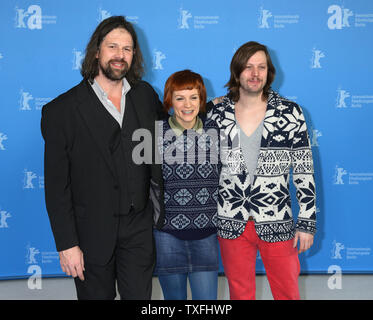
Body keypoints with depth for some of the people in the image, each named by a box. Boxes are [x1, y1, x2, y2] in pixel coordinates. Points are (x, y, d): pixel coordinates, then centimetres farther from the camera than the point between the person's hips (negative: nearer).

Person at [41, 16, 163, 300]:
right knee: (96, 294, 15)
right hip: (92, 232, -2)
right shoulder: (61, 110, -10)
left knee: (140, 295, 12)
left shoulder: (146, 95, 2)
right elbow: (57, 185, -9)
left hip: (139, 226, 3)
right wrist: (66, 244, -11)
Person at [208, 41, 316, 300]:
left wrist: (307, 222, -4)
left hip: (277, 224, -1)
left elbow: (305, 171, -2)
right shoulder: (217, 113, -1)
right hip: (230, 224, 1)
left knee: (288, 292, 11)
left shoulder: (290, 113, -4)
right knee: (239, 292, 15)